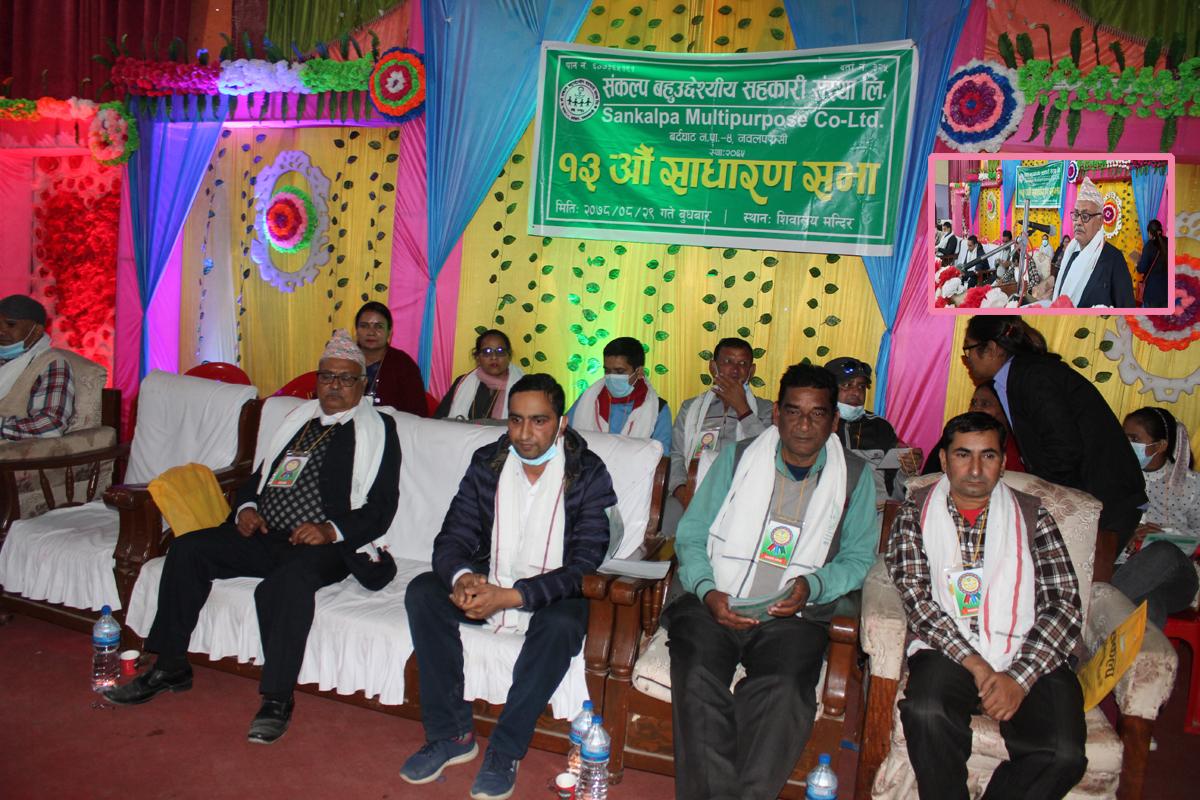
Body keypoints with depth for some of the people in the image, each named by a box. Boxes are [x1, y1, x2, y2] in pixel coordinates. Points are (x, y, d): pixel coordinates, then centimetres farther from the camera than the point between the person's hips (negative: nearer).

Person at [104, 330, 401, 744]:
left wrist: (332, 530, -20)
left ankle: (277, 699, -24)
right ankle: (170, 667, 1)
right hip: (264, 536, 6)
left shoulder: (377, 430, 4)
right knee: (189, 548, -10)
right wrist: (246, 507, 4)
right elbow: (259, 474, 26)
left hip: (323, 545, -6)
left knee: (290, 580, -36)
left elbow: (381, 508, -4)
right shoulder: (297, 419, 22)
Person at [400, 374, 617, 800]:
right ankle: (452, 734, -11)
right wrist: (462, 578, -27)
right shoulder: (487, 462, 0)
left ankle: (505, 751, -18)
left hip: (552, 594, -4)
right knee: (422, 592, -20)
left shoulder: (589, 474, -12)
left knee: (561, 624, -35)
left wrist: (510, 596, -30)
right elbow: (452, 538, -2)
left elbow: (585, 566, -19)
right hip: (487, 583, 4)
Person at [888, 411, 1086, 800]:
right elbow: (915, 596, -1)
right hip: (948, 652, -1)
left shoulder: (1032, 516, 11)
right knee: (927, 714, -32)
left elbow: (1065, 604, 3)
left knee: (1063, 754, -25)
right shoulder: (915, 514, 10)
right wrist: (974, 664, -14)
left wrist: (1019, 677, -12)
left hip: (1027, 656, 1)